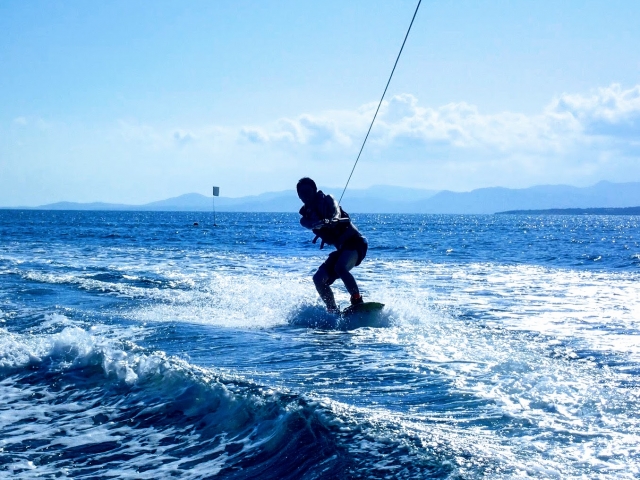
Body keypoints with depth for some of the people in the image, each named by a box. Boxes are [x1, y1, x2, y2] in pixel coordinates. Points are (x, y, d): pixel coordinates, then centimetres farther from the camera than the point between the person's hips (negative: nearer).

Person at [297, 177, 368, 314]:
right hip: (341, 248, 7)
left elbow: (336, 214, -23)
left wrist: (330, 221, -48)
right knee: (319, 279, -4)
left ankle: (358, 302, -29)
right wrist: (315, 224, -39)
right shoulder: (307, 212, 10)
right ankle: (333, 312, 3)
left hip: (354, 242, -7)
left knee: (340, 268, -32)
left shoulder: (327, 201, -1)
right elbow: (304, 222, -14)